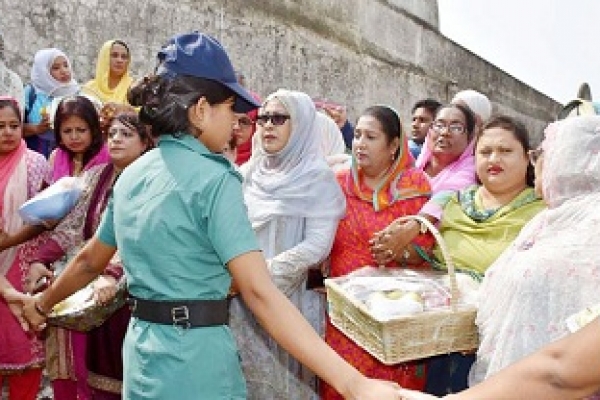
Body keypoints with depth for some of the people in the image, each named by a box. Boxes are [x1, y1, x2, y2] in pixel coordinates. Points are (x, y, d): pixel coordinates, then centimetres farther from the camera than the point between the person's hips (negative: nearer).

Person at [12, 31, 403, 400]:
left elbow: (90, 261, 17)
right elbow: (260, 293, -26)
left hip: (142, 350, 7)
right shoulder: (213, 179, -17)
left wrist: (42, 303, 37)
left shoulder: (132, 175, 5)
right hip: (194, 356, -7)